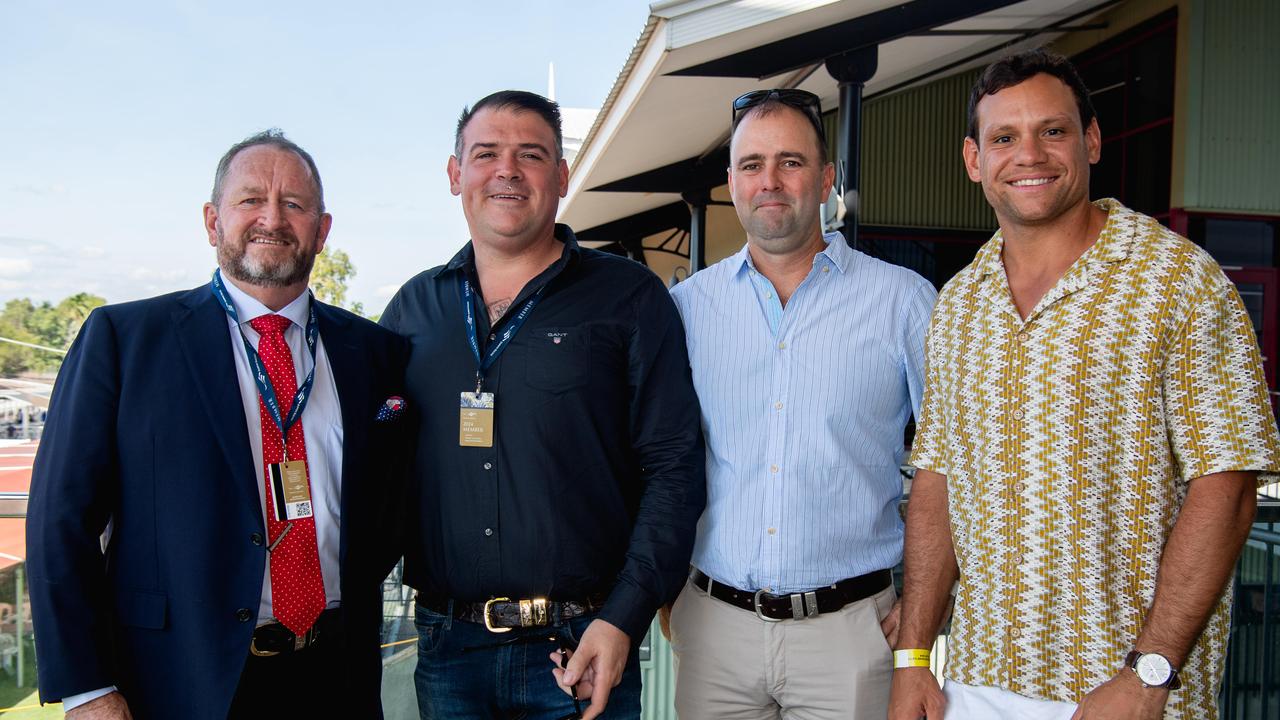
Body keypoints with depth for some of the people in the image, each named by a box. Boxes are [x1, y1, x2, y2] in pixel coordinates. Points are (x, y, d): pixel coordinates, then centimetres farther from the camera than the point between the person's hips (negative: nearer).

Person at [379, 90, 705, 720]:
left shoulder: (629, 296, -2)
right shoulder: (413, 308, 8)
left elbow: (674, 466, -6)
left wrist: (624, 619, -14)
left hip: (581, 650, -2)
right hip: (446, 648, 3)